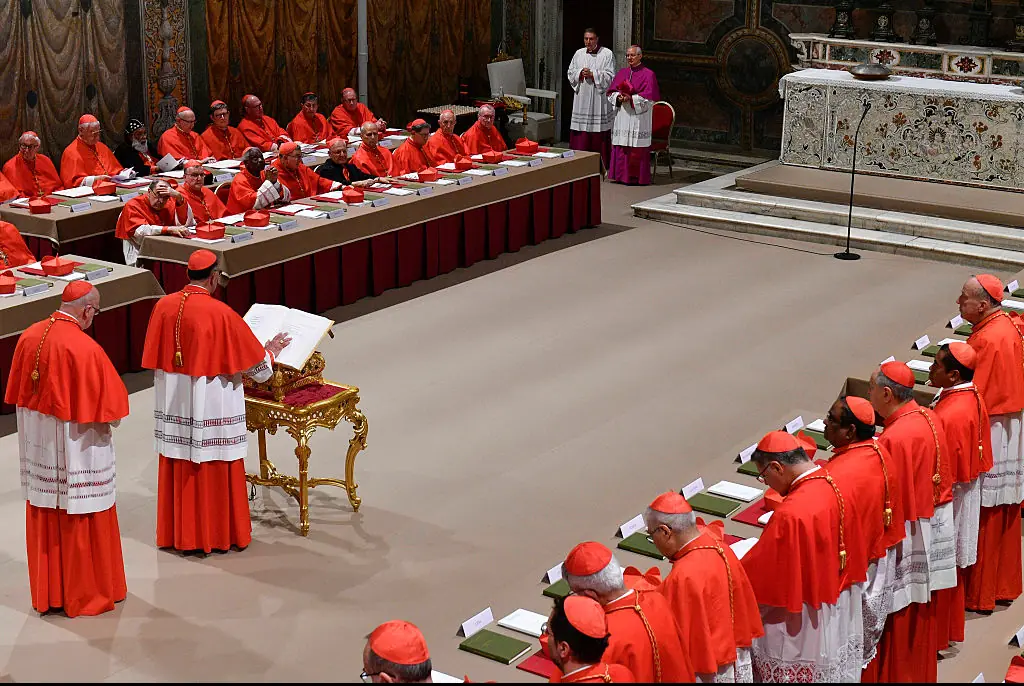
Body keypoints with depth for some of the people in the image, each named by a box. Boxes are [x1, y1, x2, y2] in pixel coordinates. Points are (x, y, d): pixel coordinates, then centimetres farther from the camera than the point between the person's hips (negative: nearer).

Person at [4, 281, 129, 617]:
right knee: (80, 520, 7)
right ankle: (86, 594, 20)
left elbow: (18, 392, 8)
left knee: (43, 521, 16)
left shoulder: (29, 336, -2)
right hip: (75, 448, -6)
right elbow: (107, 407, -17)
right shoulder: (85, 348, -22)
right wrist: (109, 417, 4)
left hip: (36, 444, 7)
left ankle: (47, 592, 28)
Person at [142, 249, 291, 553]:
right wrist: (271, 350, 11)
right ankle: (218, 534, 17)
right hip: (210, 405, -5)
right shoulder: (220, 313, -18)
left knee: (178, 468, 14)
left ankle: (177, 532, 24)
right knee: (214, 468, 7)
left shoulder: (163, 306, -3)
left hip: (173, 406, 5)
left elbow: (155, 359, 8)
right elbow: (253, 362, -9)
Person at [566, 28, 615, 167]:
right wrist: (580, 73, -9)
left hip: (599, 100, -4)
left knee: (599, 136, -2)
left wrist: (592, 74, -15)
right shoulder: (579, 54, 12)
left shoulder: (607, 54, -1)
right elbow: (570, 73, 12)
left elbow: (610, 76, -6)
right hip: (581, 99, 4)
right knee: (580, 136, 1)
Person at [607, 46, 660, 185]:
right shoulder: (622, 73, 15)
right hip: (622, 116, 5)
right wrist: (618, 97, -9)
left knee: (636, 148, -6)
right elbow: (611, 92, 13)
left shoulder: (648, 74, -2)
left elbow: (649, 97, -9)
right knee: (621, 147, 5)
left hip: (638, 117, -5)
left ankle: (636, 177, -1)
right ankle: (622, 175, 11)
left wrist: (631, 99, -16)